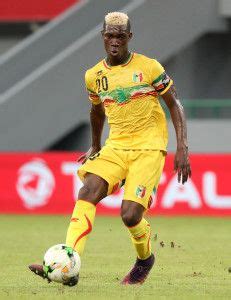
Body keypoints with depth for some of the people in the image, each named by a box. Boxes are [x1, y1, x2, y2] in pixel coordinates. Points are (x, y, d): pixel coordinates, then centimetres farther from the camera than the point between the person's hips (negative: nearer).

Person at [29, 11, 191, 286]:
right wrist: (94, 148, 37)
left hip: (149, 148, -4)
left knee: (130, 215, -17)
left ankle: (144, 258, 17)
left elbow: (174, 104, 0)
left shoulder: (149, 67, -5)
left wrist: (182, 148, -9)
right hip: (115, 147, 4)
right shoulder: (94, 75, 9)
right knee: (87, 193, -21)